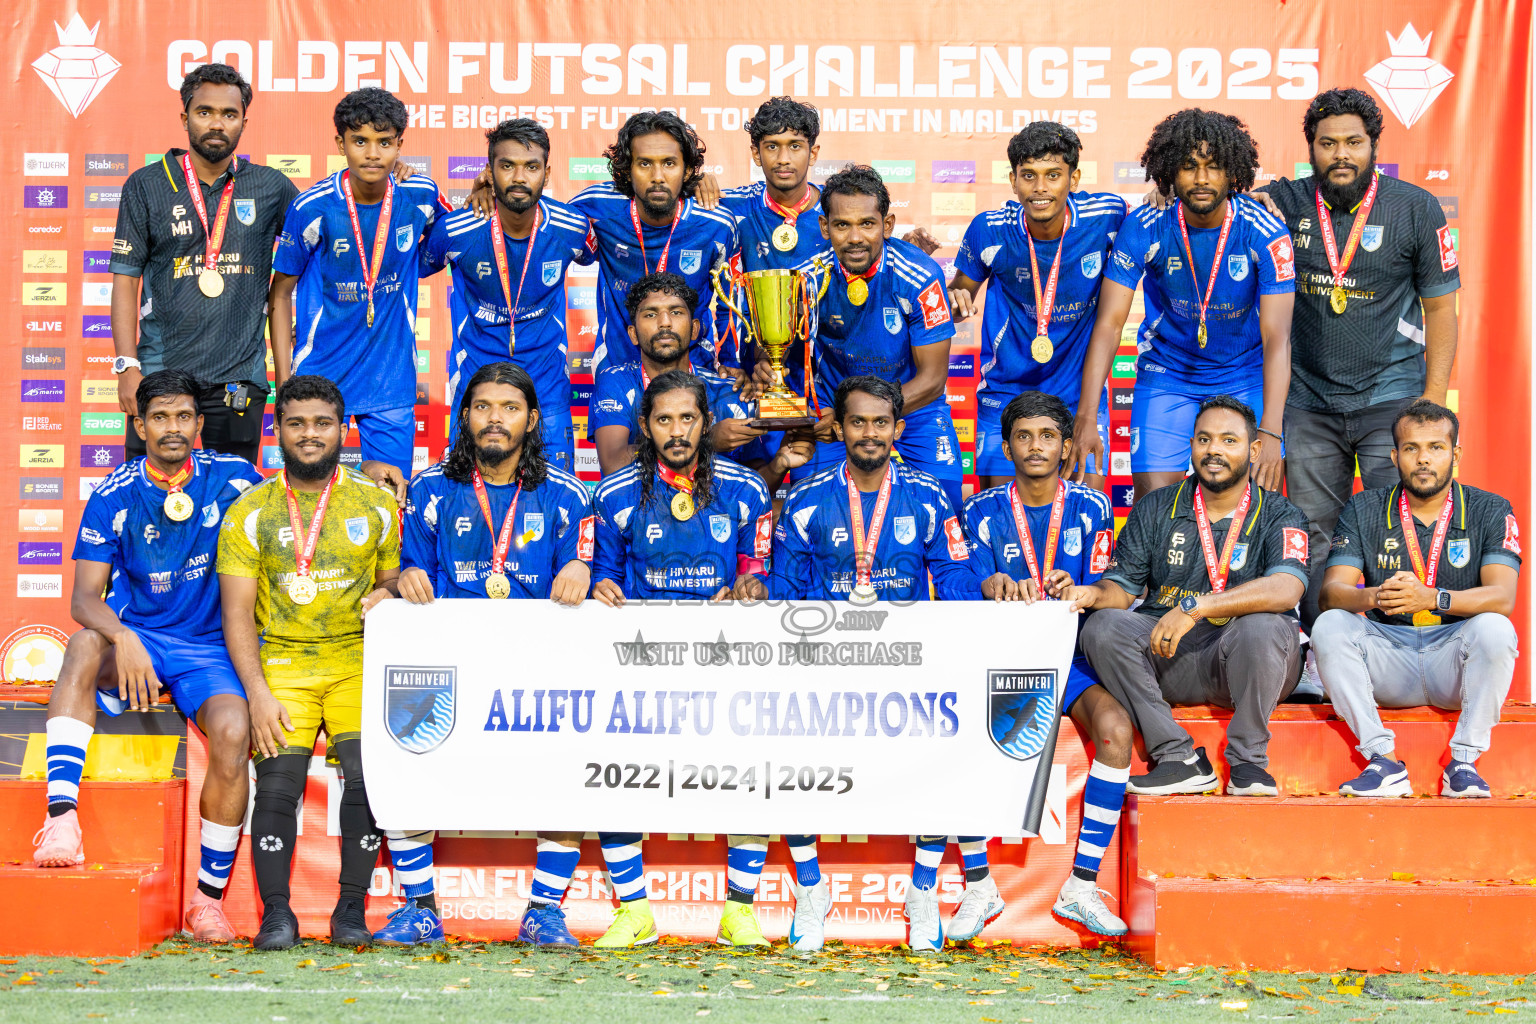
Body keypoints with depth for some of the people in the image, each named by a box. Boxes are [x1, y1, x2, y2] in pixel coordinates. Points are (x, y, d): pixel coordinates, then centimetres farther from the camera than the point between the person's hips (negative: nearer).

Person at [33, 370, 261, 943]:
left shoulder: (231, 479, -1)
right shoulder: (114, 496, -3)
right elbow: (84, 598, -10)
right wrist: (122, 639, -31)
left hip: (210, 649, 0)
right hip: (136, 638, 0)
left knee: (233, 732, -29)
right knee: (86, 642, -34)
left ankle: (209, 896, -12)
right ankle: (61, 815, -41)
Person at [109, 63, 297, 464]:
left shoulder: (271, 187, 8)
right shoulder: (145, 185, 5)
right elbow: (125, 279, 3)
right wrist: (127, 366, -6)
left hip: (240, 380, 1)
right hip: (160, 373, -1)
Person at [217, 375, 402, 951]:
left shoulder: (378, 505, 11)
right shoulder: (249, 513, 7)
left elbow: (395, 581, 21)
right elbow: (237, 615, 3)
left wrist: (389, 595, -5)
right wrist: (258, 692, -10)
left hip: (358, 660, 0)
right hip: (281, 662, 0)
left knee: (368, 776, -19)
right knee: (278, 783, -17)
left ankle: (352, 909, -8)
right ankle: (276, 913, -7)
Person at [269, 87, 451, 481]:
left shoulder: (420, 196, -5)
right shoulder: (312, 208, -11)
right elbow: (280, 293, -1)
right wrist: (283, 383, -4)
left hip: (393, 379, 2)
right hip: (319, 375, -2)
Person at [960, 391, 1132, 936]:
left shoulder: (1090, 508, 6)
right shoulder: (982, 512, 7)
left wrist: (1072, 591, -22)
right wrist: (995, 589, -24)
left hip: (1070, 655, 0)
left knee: (1115, 726, -31)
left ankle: (1081, 886, -20)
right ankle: (978, 887, -16)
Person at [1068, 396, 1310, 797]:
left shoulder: (1278, 516, 0)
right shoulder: (1156, 509, 11)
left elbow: (1286, 589, -20)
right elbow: (1121, 587, 8)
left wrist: (1194, 607, -30)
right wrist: (1093, 594, -18)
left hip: (1247, 664, -3)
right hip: (1166, 660, 3)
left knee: (1262, 627, -35)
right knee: (1104, 626, -23)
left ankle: (1247, 762, -17)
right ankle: (1178, 758, -23)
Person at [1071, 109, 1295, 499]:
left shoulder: (1265, 233, -19)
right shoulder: (1144, 227, -16)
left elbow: (1277, 338, -23)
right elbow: (1109, 323, -16)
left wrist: (1270, 431, -35)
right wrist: (1087, 416, -25)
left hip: (1246, 377, 0)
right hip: (1166, 375, 0)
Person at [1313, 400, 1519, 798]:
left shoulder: (1490, 511, 0)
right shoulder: (1363, 510, 4)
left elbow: (1503, 597, -15)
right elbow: (1331, 592, -7)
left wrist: (1432, 598, -34)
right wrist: (1376, 597, -31)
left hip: (1455, 661, -1)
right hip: (1388, 662, 2)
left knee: (1494, 629, -31)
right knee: (1329, 626, -25)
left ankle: (1464, 763, -21)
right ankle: (1384, 762, -25)